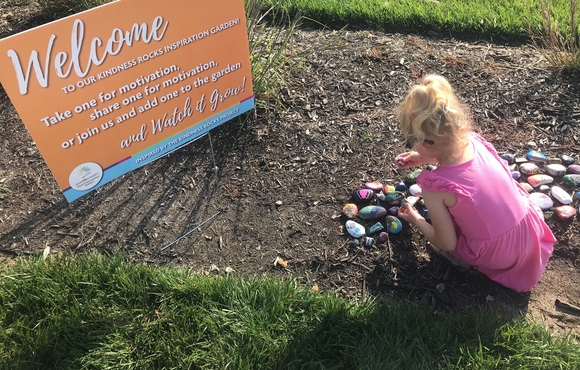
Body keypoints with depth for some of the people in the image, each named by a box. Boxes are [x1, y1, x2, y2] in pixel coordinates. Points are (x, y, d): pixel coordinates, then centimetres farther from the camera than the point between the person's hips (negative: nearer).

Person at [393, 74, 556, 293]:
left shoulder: (434, 186, -29)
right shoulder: (472, 140, -14)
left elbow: (447, 244, -14)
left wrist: (415, 220, 2)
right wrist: (424, 158, 15)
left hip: (499, 257, -4)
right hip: (531, 233, 5)